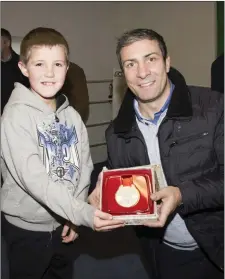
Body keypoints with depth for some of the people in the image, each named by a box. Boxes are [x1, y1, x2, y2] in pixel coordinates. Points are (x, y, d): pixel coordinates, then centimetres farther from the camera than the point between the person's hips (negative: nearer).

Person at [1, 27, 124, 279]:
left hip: (62, 224, 5)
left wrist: (74, 217, -7)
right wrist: (82, 213, -33)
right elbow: (32, 177, -27)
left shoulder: (71, 116, 0)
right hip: (26, 228, -5)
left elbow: (83, 167, 2)